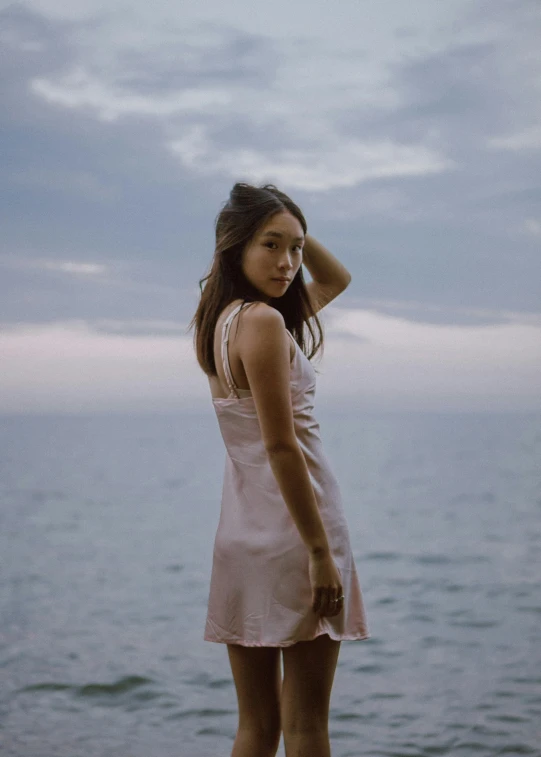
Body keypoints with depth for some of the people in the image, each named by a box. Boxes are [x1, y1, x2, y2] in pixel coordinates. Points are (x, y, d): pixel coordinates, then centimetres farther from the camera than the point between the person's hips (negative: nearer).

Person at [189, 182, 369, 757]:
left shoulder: (222, 320, 13)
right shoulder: (263, 321, -14)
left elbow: (335, 280, 26)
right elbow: (281, 446, -19)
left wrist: (289, 224, 12)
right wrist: (321, 553, -18)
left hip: (241, 532, 8)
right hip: (291, 531, -8)